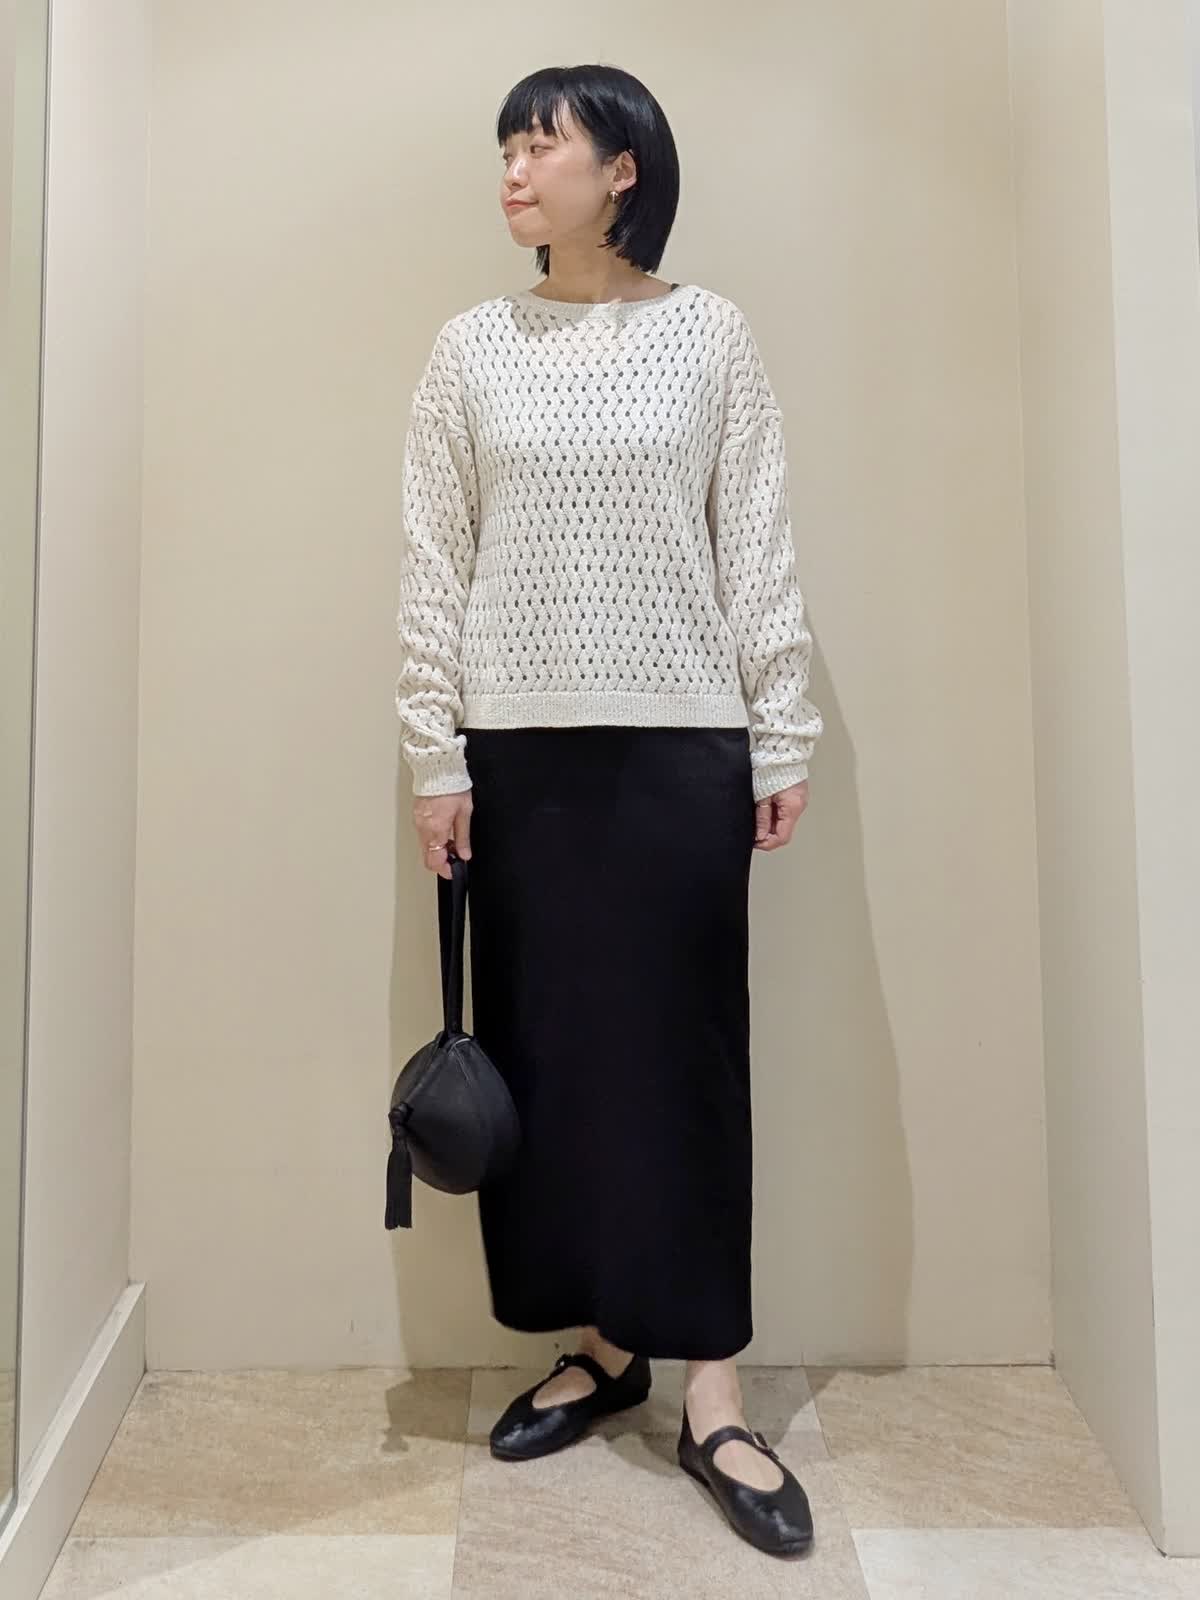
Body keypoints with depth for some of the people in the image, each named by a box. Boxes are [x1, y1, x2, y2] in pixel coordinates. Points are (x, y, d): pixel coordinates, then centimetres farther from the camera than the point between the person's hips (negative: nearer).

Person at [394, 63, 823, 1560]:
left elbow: (758, 550, 3)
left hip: (680, 743, -1)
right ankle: (601, 1344, 24)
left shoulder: (711, 332, 7)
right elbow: (433, 565, 5)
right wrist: (435, 755, -1)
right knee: (544, 1042, 5)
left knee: (684, 1047, 0)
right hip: (521, 748, 2)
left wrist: (783, 739, -1)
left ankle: (712, 1396, 12)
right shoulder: (472, 346, 9)